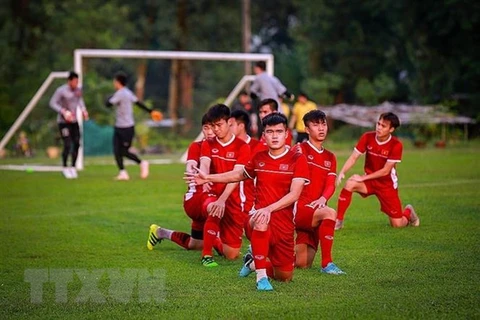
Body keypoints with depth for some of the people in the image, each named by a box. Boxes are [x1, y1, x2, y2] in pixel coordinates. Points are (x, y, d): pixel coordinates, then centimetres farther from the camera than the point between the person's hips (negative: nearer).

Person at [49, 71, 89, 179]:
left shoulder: (78, 90, 3)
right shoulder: (61, 90, -15)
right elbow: (52, 103, -15)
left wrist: (83, 110, 6)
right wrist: (63, 111, -26)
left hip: (74, 121, 6)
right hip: (63, 122, -6)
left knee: (77, 144, 2)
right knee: (67, 145, -11)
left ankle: (73, 167, 16)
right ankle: (65, 168, 6)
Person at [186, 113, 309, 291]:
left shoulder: (297, 159, -4)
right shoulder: (259, 158, 8)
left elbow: (294, 194, -14)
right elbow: (240, 175, 29)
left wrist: (269, 209, -27)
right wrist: (208, 178, 27)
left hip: (284, 224, 0)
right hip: (258, 215, 0)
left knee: (284, 277, 7)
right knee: (261, 222, -40)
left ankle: (255, 262, 39)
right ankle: (261, 277, -27)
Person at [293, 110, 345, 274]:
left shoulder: (330, 158, 17)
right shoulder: (300, 150, -1)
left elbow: (330, 185, 3)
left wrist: (323, 199, -18)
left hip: (315, 210, 6)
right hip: (298, 208, -6)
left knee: (303, 264, 1)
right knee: (329, 213, -36)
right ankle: (326, 263, -31)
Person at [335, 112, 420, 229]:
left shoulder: (396, 145, -19)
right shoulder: (367, 137, -11)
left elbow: (385, 171, -18)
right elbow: (353, 158, -11)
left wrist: (363, 177, -22)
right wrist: (342, 172, -28)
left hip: (387, 184, -2)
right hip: (369, 181, 2)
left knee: (397, 224, -4)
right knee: (350, 184, -31)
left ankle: (408, 212, 34)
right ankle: (338, 221, -22)